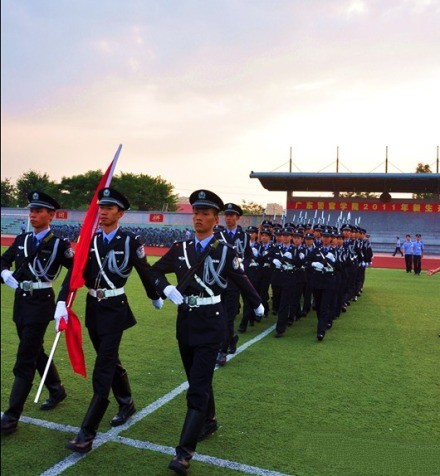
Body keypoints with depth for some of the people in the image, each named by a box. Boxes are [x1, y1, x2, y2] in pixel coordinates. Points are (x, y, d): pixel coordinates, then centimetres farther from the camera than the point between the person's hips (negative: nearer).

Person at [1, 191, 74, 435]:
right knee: (36, 352, 20)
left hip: (41, 303, -7)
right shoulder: (21, 240, 8)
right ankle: (57, 390, 40)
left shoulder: (59, 244, -10)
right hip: (20, 301, 7)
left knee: (24, 360, -5)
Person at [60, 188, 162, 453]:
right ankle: (127, 404, 42)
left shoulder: (130, 241, -9)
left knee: (103, 369, -6)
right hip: (93, 307, 6)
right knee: (110, 361, 20)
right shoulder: (91, 240, 4)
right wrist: (62, 302, -14)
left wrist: (156, 297, 15)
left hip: (115, 309, -6)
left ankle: (88, 432, 0)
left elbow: (145, 271, 3)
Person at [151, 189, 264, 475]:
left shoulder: (226, 250, -8)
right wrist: (166, 289, -8)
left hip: (211, 323, -5)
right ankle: (209, 422, 43)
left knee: (198, 387, -7)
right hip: (185, 321, 5)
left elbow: (242, 280, 5)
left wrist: (258, 304, 19)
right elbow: (155, 271, 12)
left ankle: (185, 452, -1)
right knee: (198, 379, 20)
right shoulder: (180, 248, 3)